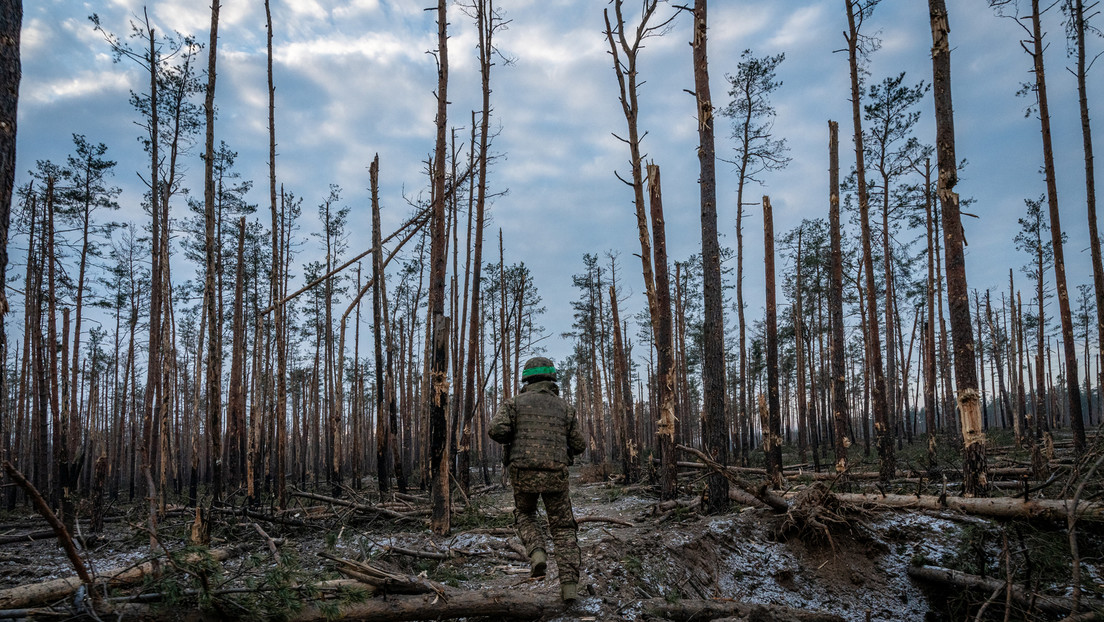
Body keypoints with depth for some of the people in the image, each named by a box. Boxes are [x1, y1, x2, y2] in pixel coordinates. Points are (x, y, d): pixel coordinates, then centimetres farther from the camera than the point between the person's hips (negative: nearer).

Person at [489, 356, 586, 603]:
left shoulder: (515, 403, 5)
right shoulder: (565, 407, 9)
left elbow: (497, 430, -10)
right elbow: (579, 445, 10)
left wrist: (514, 441, 11)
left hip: (523, 472, 0)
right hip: (555, 474, 0)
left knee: (525, 515, 26)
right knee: (563, 528, 10)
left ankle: (536, 552, -1)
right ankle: (569, 584, -1)